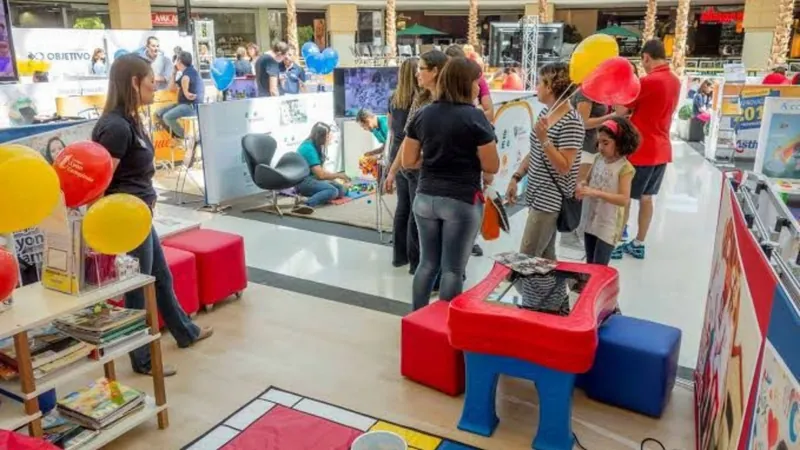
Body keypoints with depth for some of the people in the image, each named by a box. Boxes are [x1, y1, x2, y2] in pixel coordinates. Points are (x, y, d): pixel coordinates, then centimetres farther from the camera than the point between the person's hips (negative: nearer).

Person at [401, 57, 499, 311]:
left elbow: (408, 161, 7)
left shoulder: (422, 115, 4)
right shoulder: (474, 117, -10)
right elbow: (492, 167, -7)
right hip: (462, 201, -5)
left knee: (428, 263, 18)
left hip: (426, 198, 5)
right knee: (453, 270, 5)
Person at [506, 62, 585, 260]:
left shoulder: (571, 122, -18)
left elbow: (564, 167, -21)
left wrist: (544, 139, -29)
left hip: (551, 200, -9)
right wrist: (516, 177, 10)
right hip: (539, 196, 9)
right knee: (545, 256, 15)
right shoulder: (544, 113, 8)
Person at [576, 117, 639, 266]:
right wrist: (581, 186, -10)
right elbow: (586, 179, 15)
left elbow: (624, 199, -23)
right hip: (590, 220, 6)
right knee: (589, 264, 17)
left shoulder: (625, 168, -16)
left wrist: (596, 193, -31)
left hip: (608, 225, -6)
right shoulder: (598, 159, 2)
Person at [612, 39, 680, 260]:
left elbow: (621, 111, -11)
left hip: (640, 150, -8)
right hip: (661, 150, 8)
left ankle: (615, 243, 10)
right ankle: (638, 244, 22)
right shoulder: (675, 81, 8)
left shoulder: (647, 81, -18)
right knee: (646, 198, 14)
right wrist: (635, 108, 11)